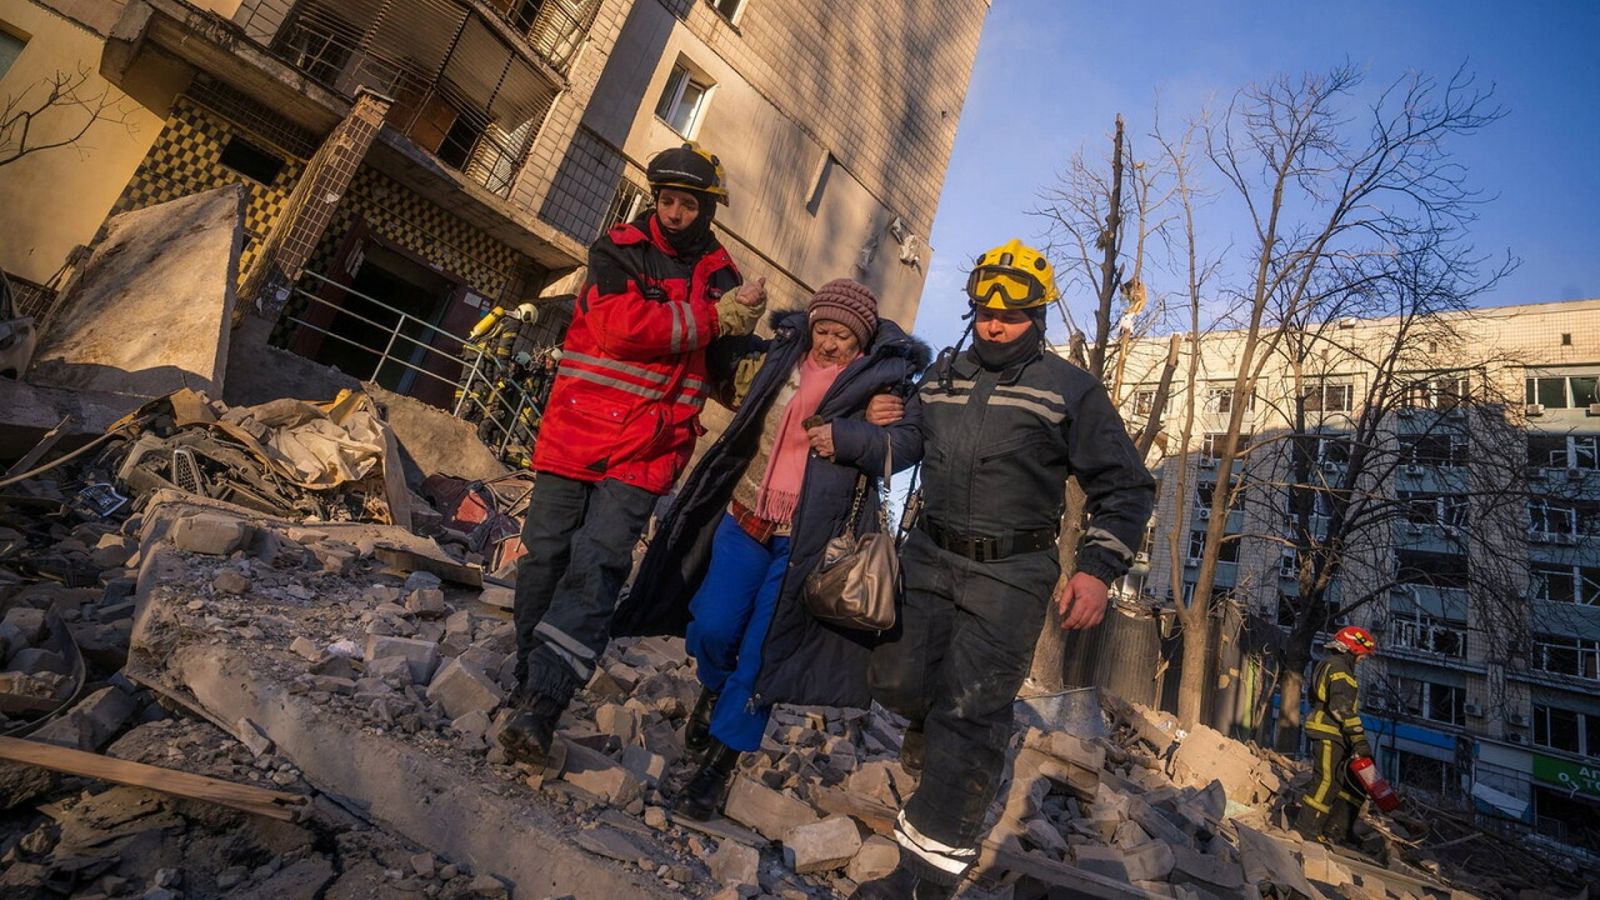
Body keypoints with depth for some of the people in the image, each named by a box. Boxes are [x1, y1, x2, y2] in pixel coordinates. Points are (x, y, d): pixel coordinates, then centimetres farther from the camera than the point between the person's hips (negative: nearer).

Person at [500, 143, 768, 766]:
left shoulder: (718, 276, 13)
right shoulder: (617, 251, 6)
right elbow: (618, 323, -14)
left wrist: (745, 319, -12)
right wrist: (710, 318, -12)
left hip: (647, 449, 0)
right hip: (574, 432, 1)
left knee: (597, 566, -12)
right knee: (544, 558, 6)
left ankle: (540, 709, -10)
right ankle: (525, 685, 25)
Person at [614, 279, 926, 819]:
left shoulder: (885, 378, 0)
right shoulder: (781, 358, 8)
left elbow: (908, 443, -10)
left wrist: (846, 437, -22)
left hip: (807, 540, -3)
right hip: (746, 518, 3)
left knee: (762, 653, 1)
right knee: (711, 629, 4)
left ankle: (717, 764, 20)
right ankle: (716, 689, 40)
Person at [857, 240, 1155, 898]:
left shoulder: (1072, 391, -3)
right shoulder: (940, 376, 10)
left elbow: (1125, 488, -1)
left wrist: (1098, 567, -12)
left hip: (1010, 576, -4)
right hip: (928, 554, 5)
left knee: (971, 718, -3)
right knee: (897, 681, 8)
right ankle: (934, 719, 45)